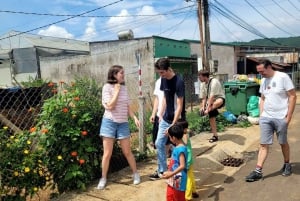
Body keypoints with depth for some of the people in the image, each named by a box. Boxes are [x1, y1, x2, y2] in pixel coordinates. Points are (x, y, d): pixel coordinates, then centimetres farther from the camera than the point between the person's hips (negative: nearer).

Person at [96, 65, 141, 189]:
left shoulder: (124, 88, 7)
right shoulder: (107, 87, -8)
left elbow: (127, 107, 11)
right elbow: (110, 106, -16)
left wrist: (134, 117, -2)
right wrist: (117, 91, -12)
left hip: (123, 123, 4)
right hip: (110, 122, -3)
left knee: (127, 152, 8)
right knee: (107, 153, 3)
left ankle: (136, 174, 25)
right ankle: (103, 178, 18)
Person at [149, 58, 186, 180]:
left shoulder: (178, 82, -21)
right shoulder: (163, 80, 3)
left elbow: (179, 106, -20)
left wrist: (173, 125, -21)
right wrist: (161, 115, 11)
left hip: (176, 121, -7)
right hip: (165, 119, 8)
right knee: (159, 143, 11)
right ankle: (161, 170, 26)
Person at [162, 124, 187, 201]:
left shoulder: (181, 149, -25)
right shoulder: (177, 147, 3)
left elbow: (182, 166, -30)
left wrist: (171, 174, -30)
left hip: (178, 179, -9)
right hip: (173, 179, 9)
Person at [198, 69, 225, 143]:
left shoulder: (214, 82, -24)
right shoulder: (203, 84, 0)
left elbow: (212, 97, -28)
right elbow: (204, 98, 2)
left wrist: (207, 109, -29)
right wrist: (203, 107, -15)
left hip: (219, 98, -7)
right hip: (210, 101, 7)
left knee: (218, 102, -42)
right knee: (211, 117, -1)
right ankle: (215, 135, 10)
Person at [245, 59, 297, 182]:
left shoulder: (283, 77, -9)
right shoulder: (263, 80, 9)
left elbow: (292, 96, -10)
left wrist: (288, 116, -12)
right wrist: (261, 115, 8)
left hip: (280, 118, -5)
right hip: (265, 118, 5)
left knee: (283, 143, 13)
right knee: (264, 144, 3)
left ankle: (287, 165, 35)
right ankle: (258, 171, 3)